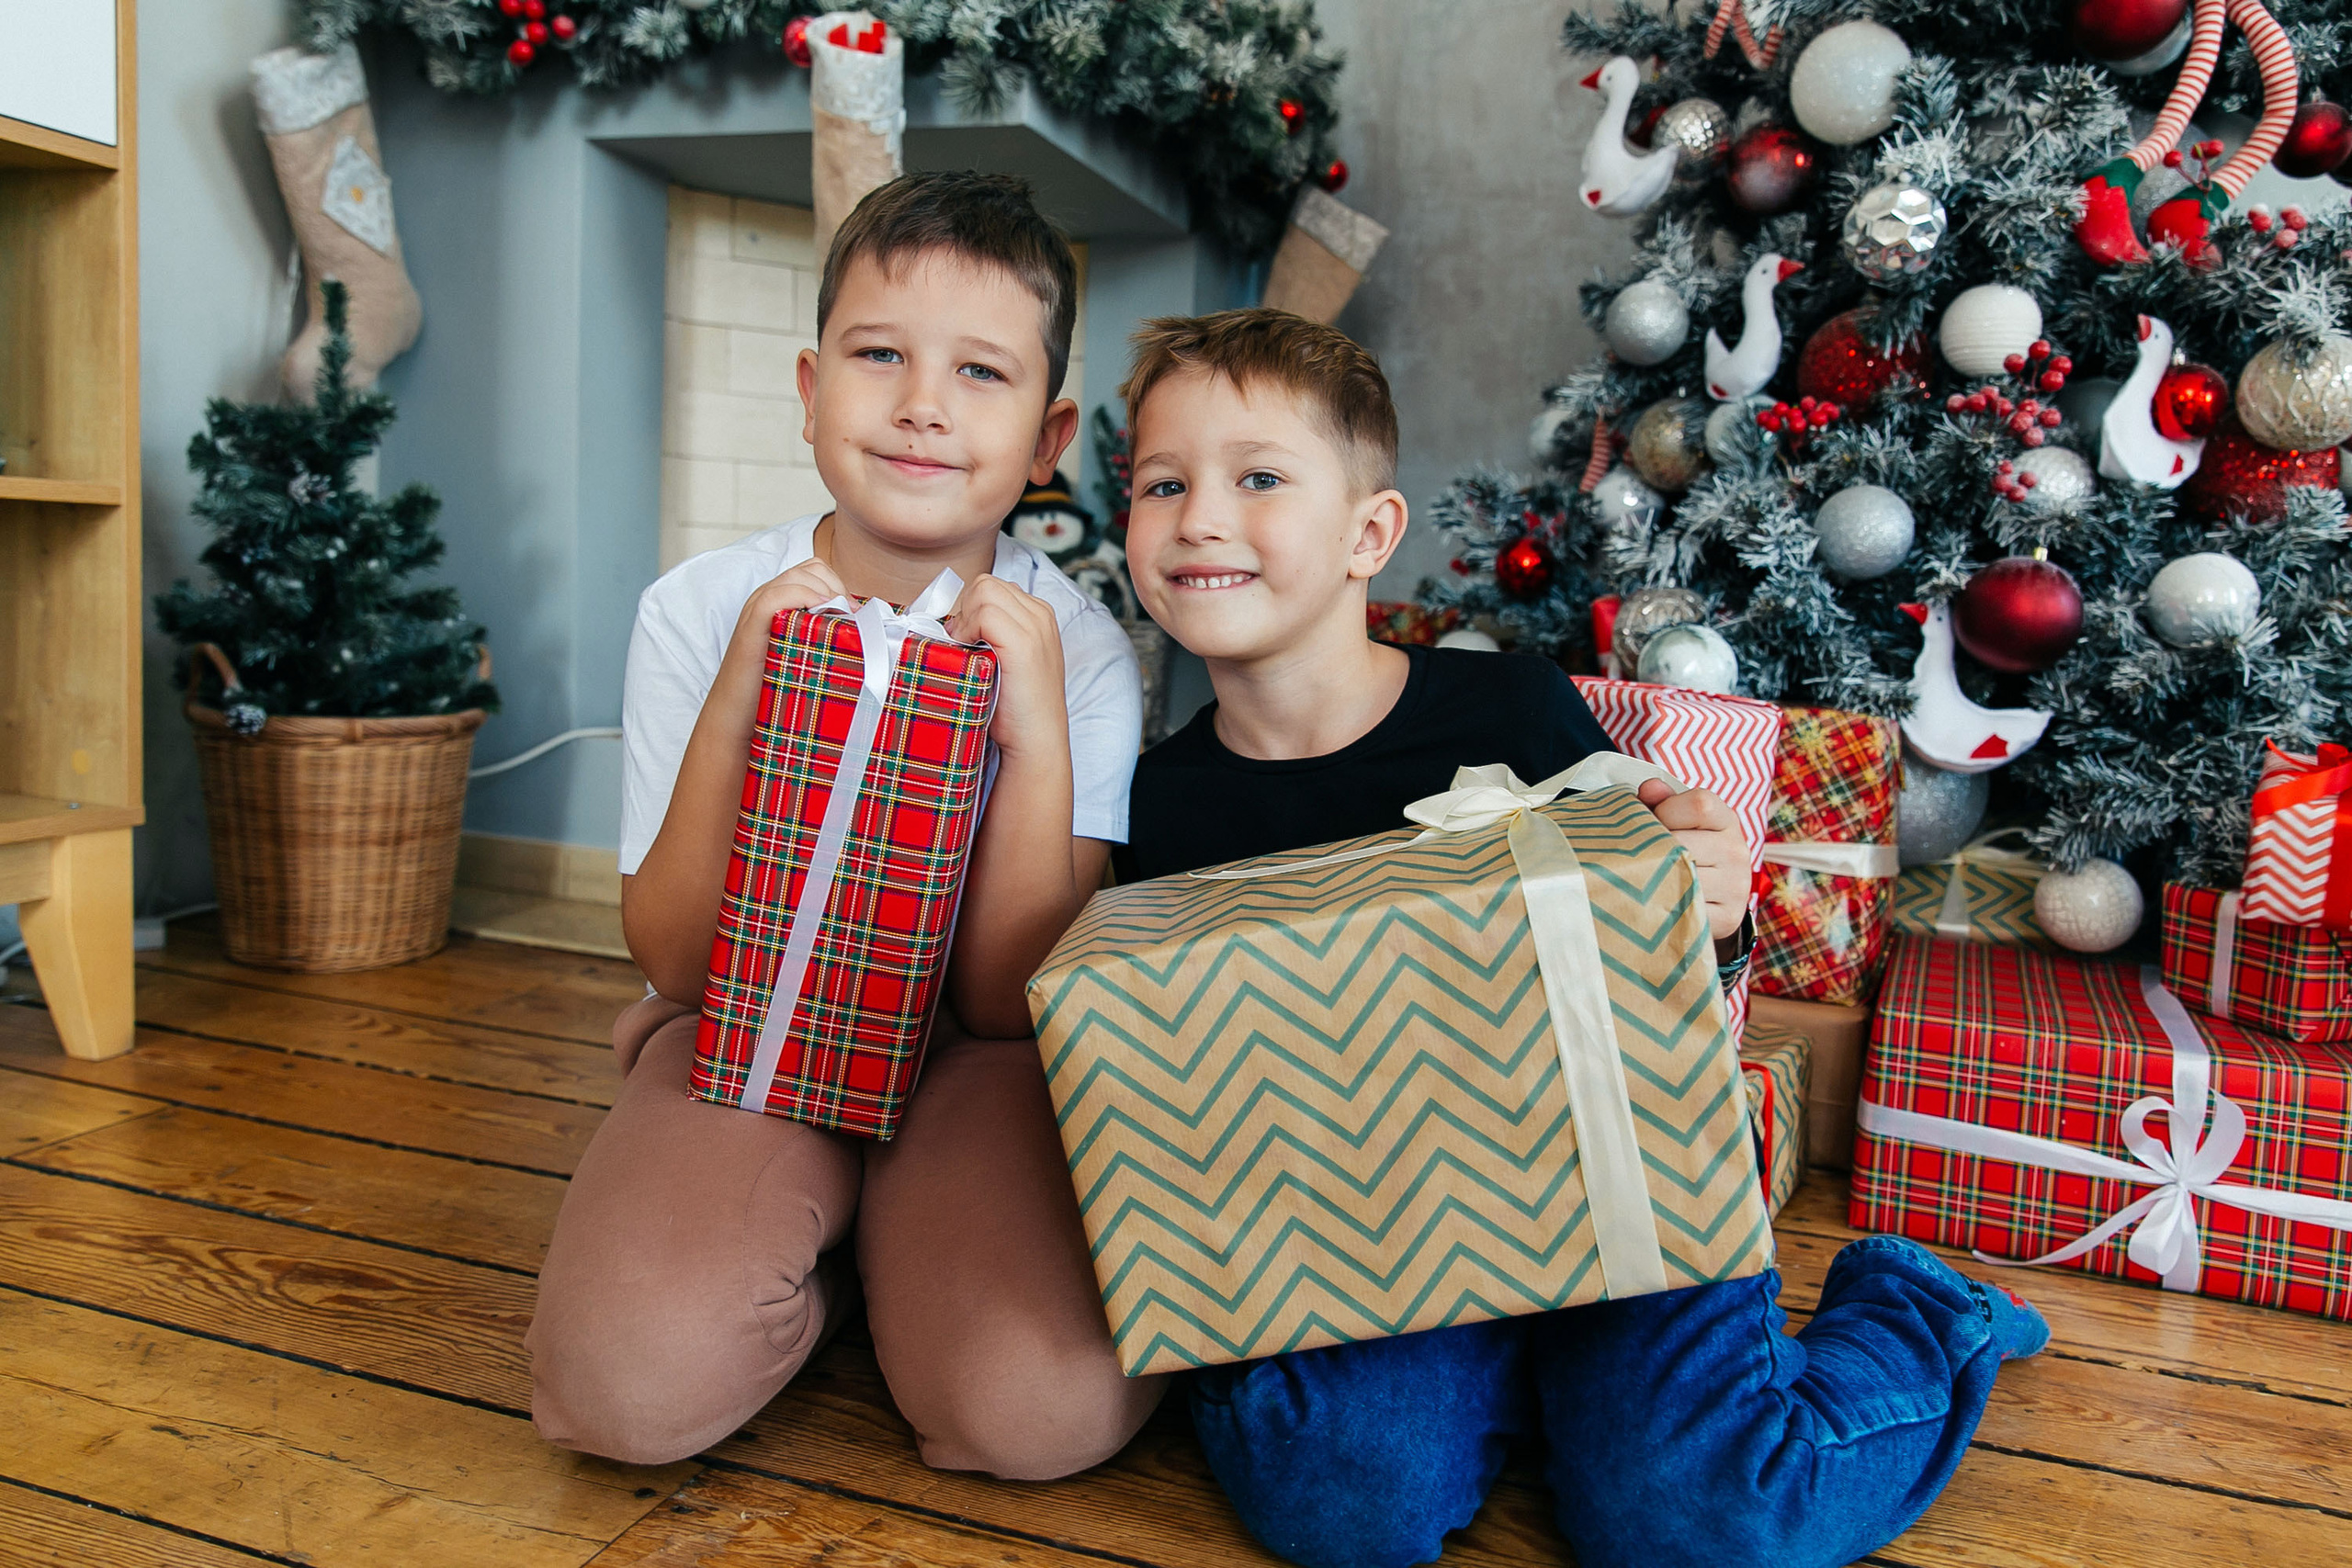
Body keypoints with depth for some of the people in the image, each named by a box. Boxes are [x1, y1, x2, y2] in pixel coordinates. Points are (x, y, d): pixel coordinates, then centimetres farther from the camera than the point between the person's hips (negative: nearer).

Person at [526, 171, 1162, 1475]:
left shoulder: (1075, 652, -12)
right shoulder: (702, 614, -10)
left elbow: (1010, 997, -16)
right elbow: (677, 966, -11)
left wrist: (1035, 729, -28)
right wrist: (733, 713, -25)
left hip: (972, 1055, 0)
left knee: (1042, 1406, -25)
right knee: (633, 1381, -25)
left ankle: (890, 1249, 7)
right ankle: (822, 1252, 7)